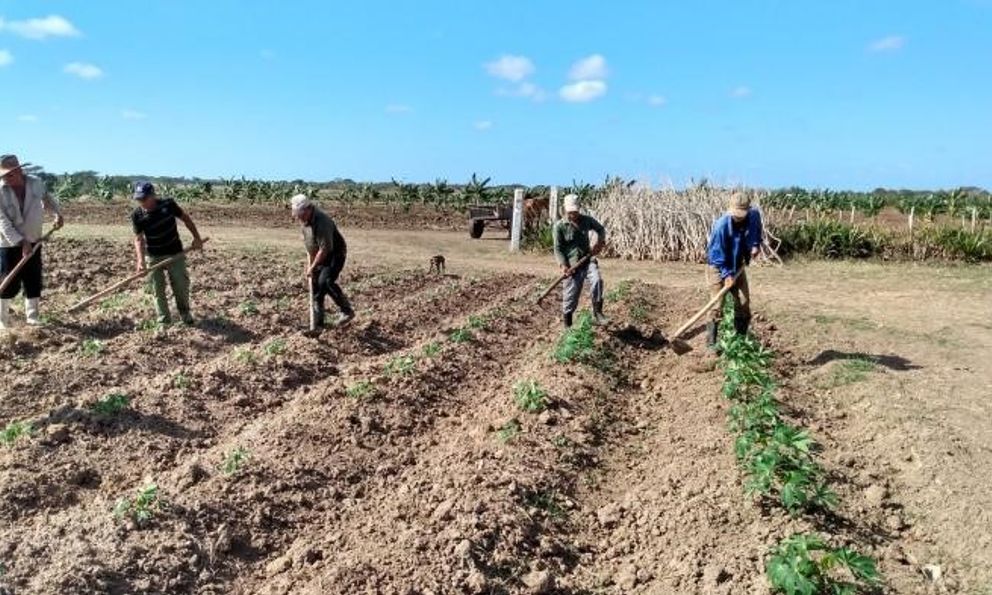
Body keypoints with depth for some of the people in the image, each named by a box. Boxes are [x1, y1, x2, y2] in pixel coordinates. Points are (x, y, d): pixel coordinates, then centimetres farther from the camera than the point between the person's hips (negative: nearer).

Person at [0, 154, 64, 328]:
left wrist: (57, 213, -2)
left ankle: (33, 317, 20)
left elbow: (47, 199, 16)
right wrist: (22, 242, -27)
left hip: (33, 242, 3)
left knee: (34, 282, 8)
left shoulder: (37, 183, -6)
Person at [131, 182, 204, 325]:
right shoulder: (137, 215, -14)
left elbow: (185, 218, 0)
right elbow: (139, 239, -15)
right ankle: (164, 320, 16)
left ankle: (185, 313, 30)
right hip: (154, 257, 0)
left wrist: (196, 237, -2)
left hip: (175, 253, 0)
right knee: (158, 289, 4)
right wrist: (140, 260, -29)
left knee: (181, 285, 6)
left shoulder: (168, 204, -15)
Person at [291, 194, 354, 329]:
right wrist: (309, 263, 10)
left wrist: (313, 267, -20)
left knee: (325, 281, -27)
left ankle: (347, 311, -13)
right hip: (319, 257, 9)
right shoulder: (305, 220, 0)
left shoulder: (322, 222, -29)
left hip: (335, 254, -9)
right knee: (316, 287, 7)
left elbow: (325, 249, -28)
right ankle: (318, 324, 16)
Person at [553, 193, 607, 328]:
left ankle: (597, 313, -14)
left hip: (588, 259, 2)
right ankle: (567, 326, 18)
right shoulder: (560, 226, -6)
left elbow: (601, 229, 20)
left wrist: (600, 242, 1)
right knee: (570, 298, 1)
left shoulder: (587, 220, 2)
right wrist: (563, 265, -19)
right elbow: (558, 248, -6)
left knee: (597, 280, -27)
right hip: (572, 265, -2)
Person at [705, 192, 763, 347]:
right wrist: (726, 274, -26)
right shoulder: (721, 225, -30)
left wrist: (756, 244, -2)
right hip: (718, 267, -6)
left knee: (744, 303, 7)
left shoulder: (754, 216, -13)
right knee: (717, 305, -11)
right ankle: (711, 343, -2)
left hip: (738, 266, 6)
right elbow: (717, 253, -23)